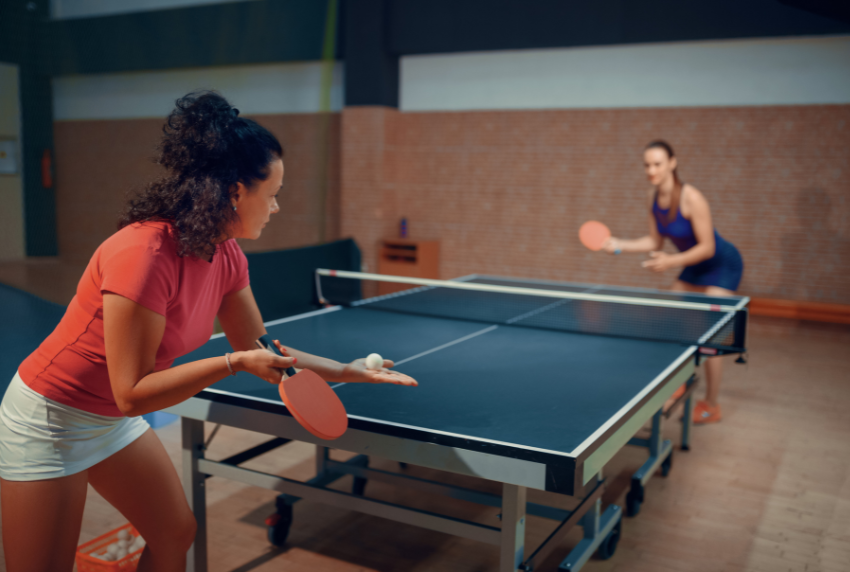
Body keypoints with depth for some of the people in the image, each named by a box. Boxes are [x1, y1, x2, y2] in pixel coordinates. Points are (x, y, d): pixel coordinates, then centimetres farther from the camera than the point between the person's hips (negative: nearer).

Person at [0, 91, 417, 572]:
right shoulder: (144, 254, -31)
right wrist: (235, 363, -31)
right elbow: (132, 393, -28)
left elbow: (260, 350, 4)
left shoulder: (227, 258, -6)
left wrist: (348, 371, 0)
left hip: (115, 422, 8)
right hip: (50, 419, -8)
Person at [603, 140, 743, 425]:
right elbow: (655, 241, 2)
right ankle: (680, 386, 29)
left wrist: (672, 262, -36)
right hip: (695, 266, 8)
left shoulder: (691, 198, -30)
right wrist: (620, 245, -9)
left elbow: (707, 247, -26)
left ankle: (711, 406, 7)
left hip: (722, 265, -8)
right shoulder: (652, 198, -7)